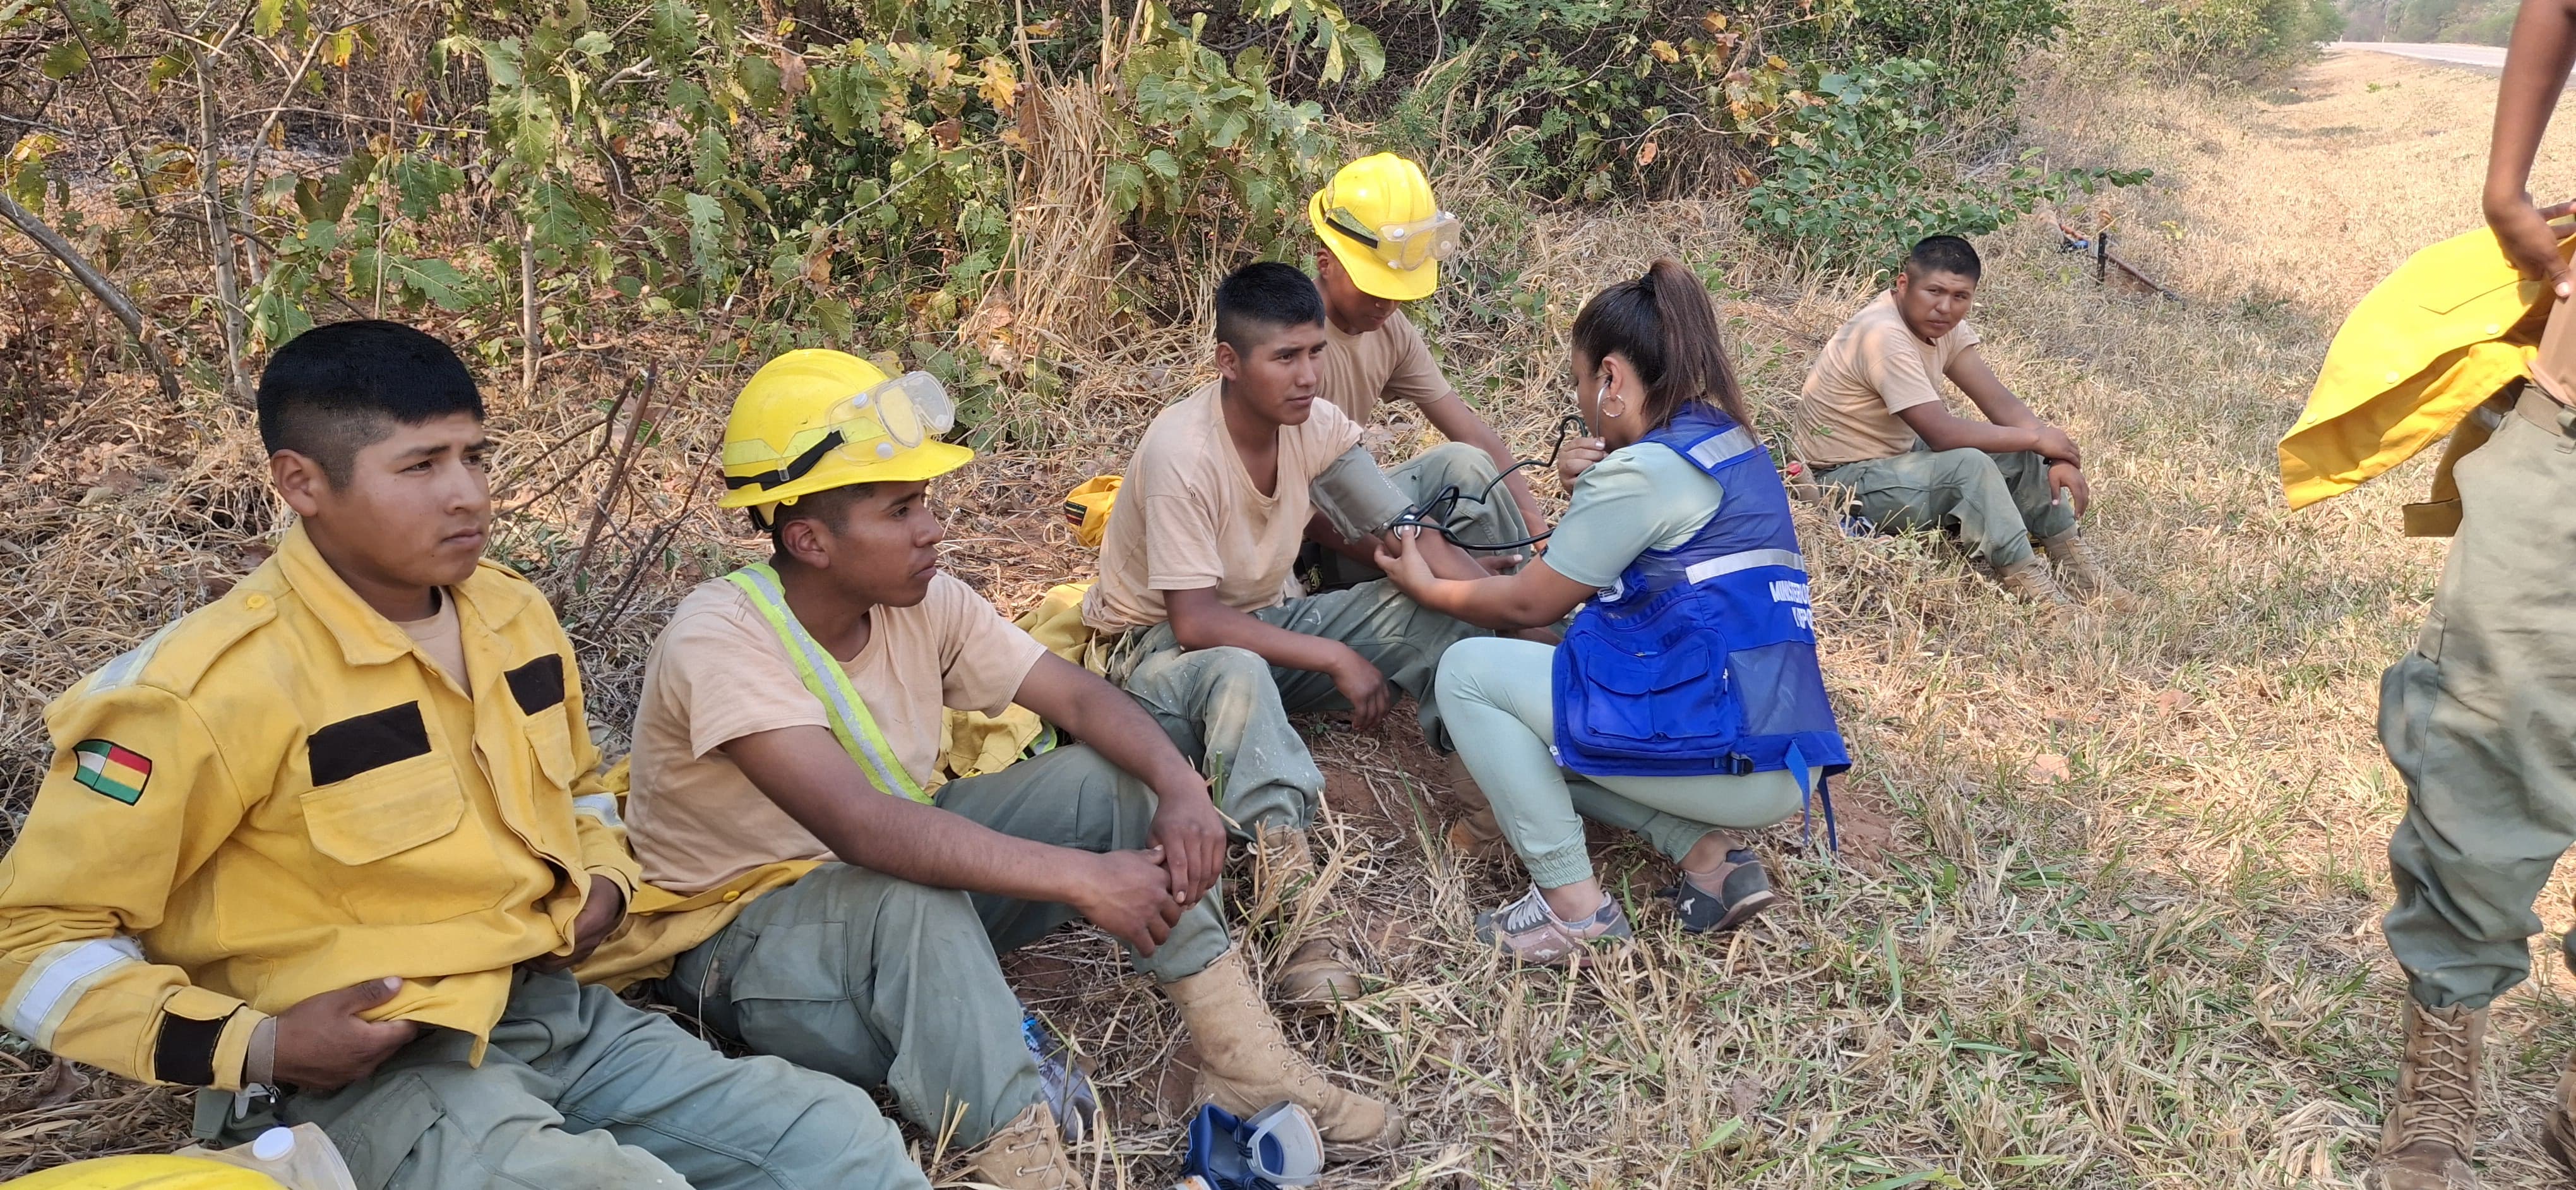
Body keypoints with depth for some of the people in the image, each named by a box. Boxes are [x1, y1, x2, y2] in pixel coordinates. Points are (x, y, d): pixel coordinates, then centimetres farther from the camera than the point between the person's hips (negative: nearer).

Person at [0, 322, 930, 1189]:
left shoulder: (515, 617, 5)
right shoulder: (217, 688, -16)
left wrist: (606, 880, 5)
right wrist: (250, 1049, -17)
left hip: (561, 1014, 6)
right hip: (374, 1070, -6)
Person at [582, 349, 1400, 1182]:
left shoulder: (924, 599, -9)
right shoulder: (722, 641, -29)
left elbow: (1079, 696, -6)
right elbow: (862, 829, -41)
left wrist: (1182, 790, -27)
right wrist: (1085, 879, -42)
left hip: (894, 873, 7)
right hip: (746, 928, -7)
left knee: (1106, 777, -9)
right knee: (911, 895, -39)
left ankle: (1245, 1060, -8)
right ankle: (1021, 1156, -31)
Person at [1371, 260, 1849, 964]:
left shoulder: (1643, 470, -13)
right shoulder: (1733, 449, 15)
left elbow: (1530, 605, -3)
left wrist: (1428, 589, 14)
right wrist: (1590, 495, 7)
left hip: (1720, 747, -10)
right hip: (1784, 762, 10)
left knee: (1468, 672, -5)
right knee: (1536, 729, 24)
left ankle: (1575, 907, -4)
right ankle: (1709, 850, 7)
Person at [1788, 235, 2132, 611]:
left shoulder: (1942, 324, 0)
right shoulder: (1884, 336, -27)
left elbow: (2000, 402, -1)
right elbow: (1942, 434, -30)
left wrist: (2059, 458, -15)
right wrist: (2036, 437, -18)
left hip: (1899, 453, 9)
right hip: (1848, 480, -9)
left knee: (2024, 454, 0)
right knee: (1969, 464, -30)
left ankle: (2076, 562, 6)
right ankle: (2026, 583, -19)